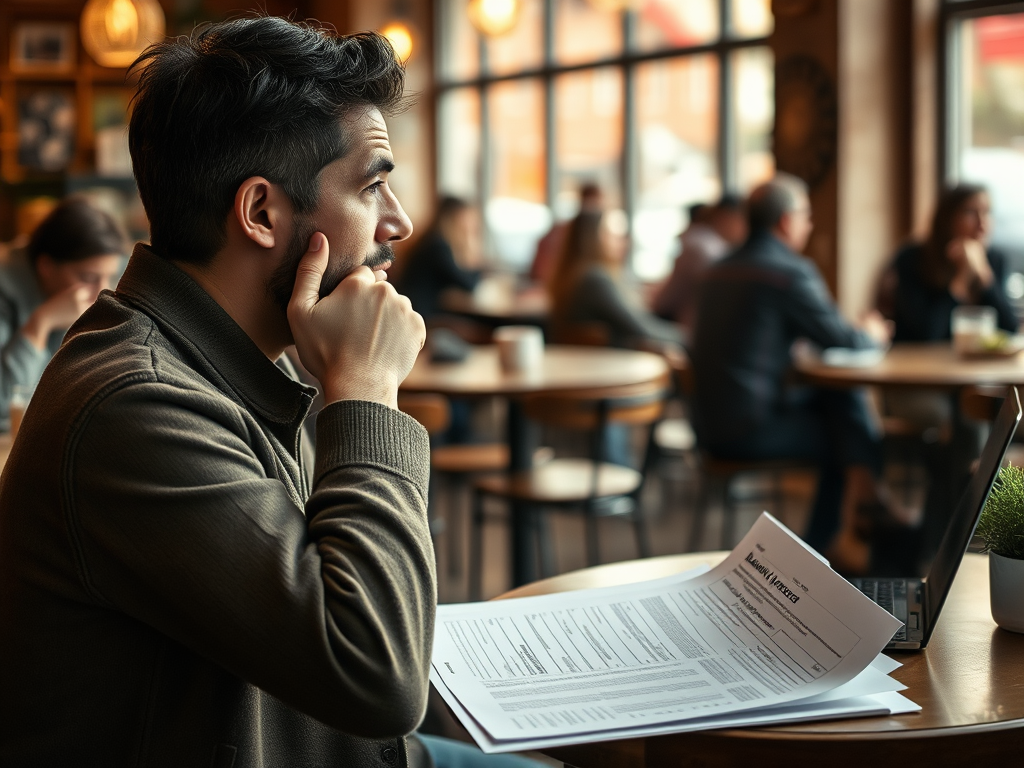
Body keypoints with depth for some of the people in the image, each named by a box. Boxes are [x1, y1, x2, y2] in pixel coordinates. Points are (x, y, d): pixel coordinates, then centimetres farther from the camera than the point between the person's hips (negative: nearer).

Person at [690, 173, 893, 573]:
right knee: (847, 435, 14)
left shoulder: (720, 270, 14)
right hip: (747, 429, -8)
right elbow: (838, 338, -10)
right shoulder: (791, 270, -13)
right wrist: (870, 334, 14)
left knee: (840, 399, 18)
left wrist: (858, 333, 21)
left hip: (710, 422, 8)